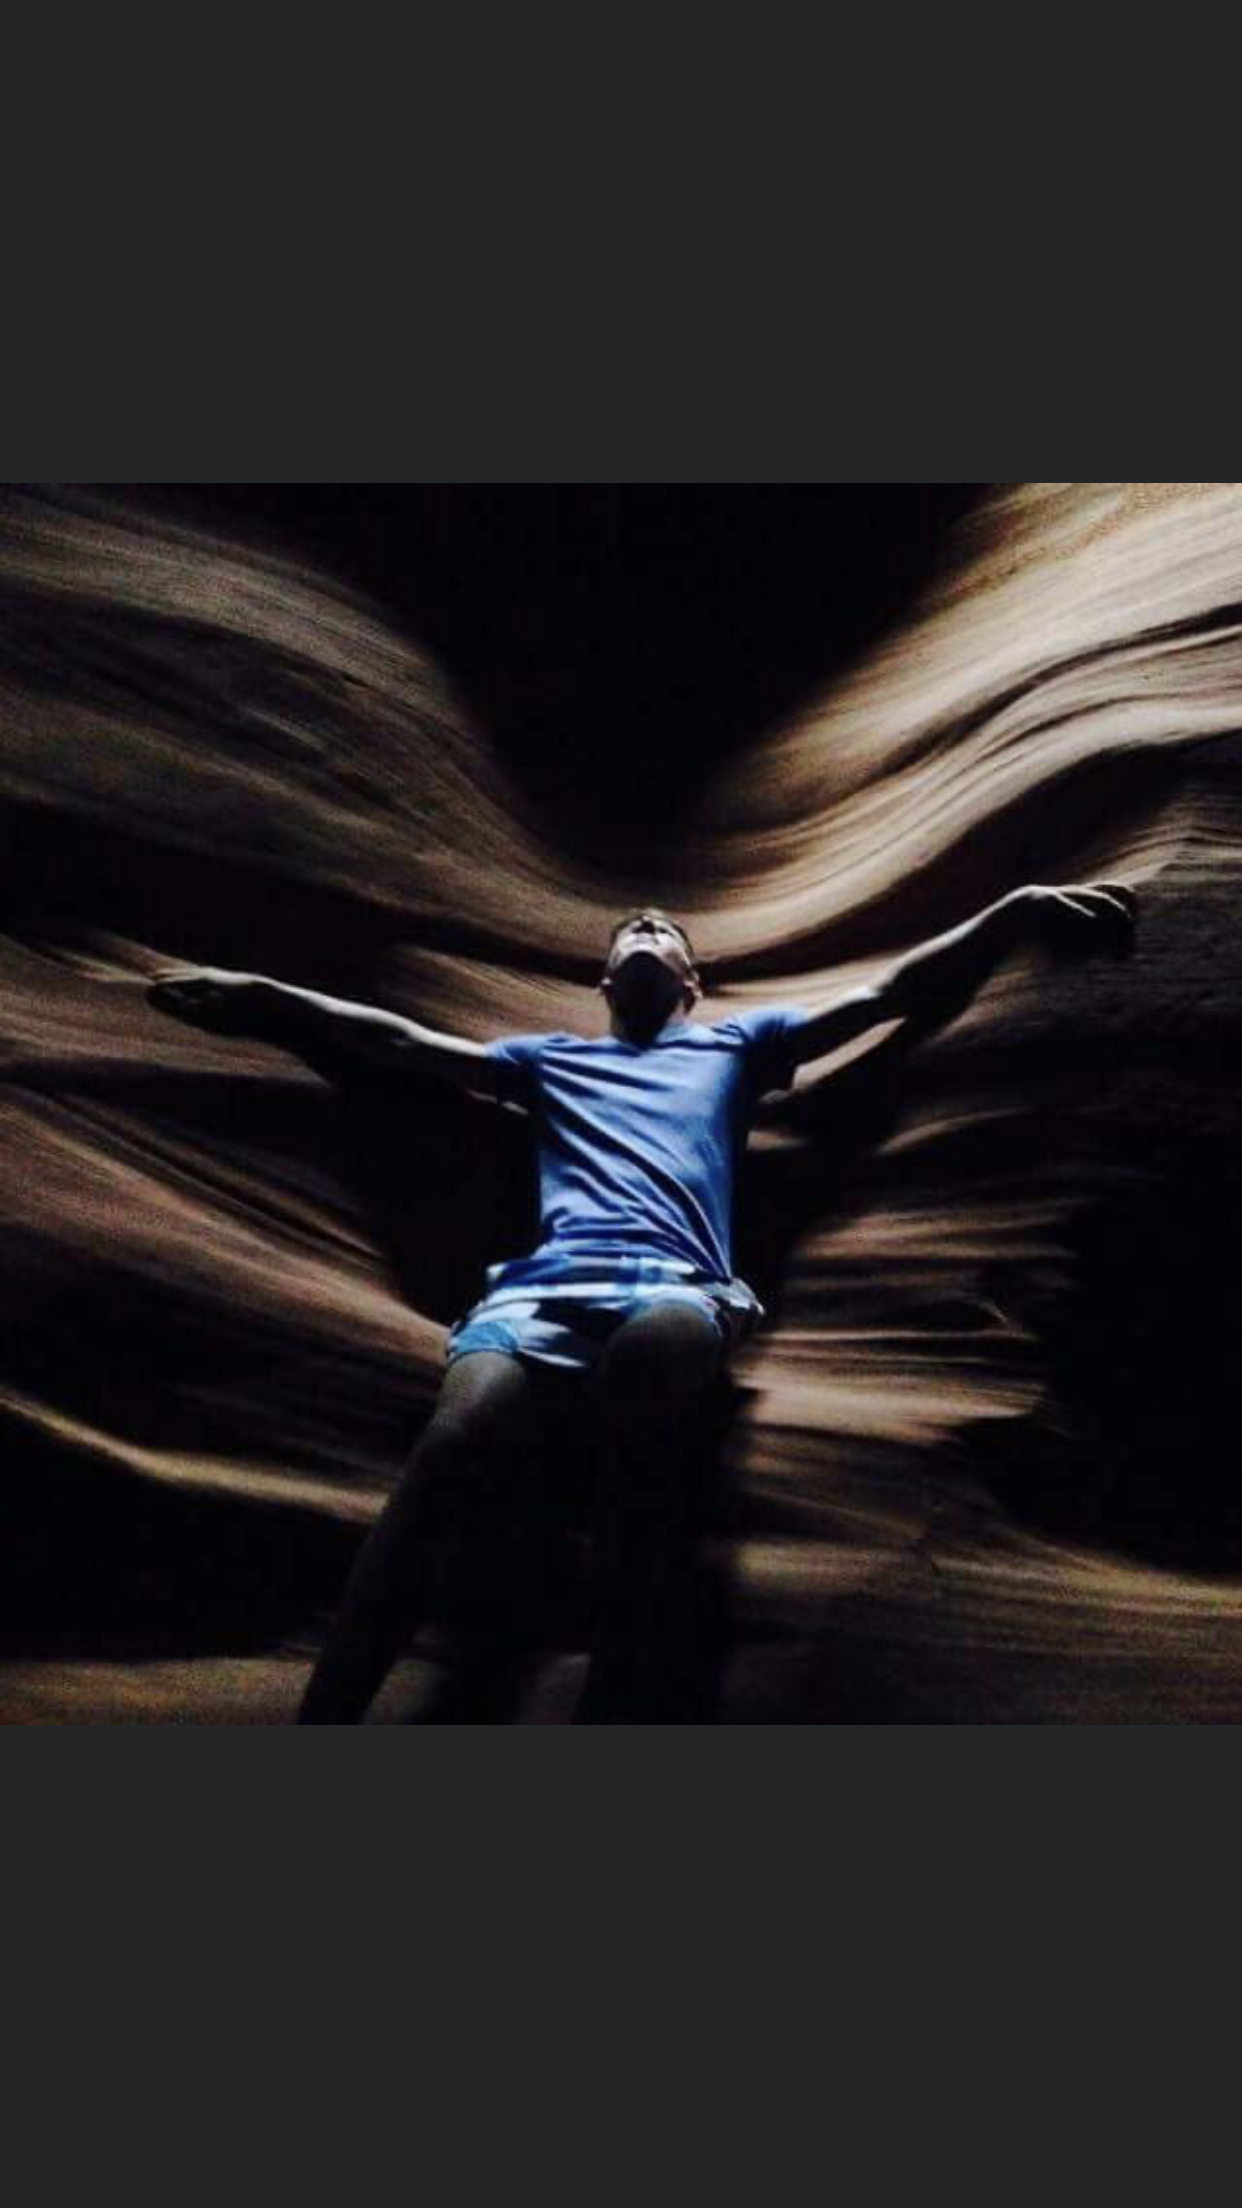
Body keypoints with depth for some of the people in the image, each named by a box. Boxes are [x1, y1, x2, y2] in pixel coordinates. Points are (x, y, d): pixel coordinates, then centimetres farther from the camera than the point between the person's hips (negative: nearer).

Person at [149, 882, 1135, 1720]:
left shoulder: (739, 1039, 34)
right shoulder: (551, 1056, 39)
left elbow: (894, 993, 29)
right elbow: (406, 1042, 38)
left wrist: (1021, 908, 20)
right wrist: (262, 993, 34)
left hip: (675, 1286, -1)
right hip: (543, 1281, 2)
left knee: (650, 1354, -42)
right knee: (452, 1442, -32)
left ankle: (617, 1707, -42)